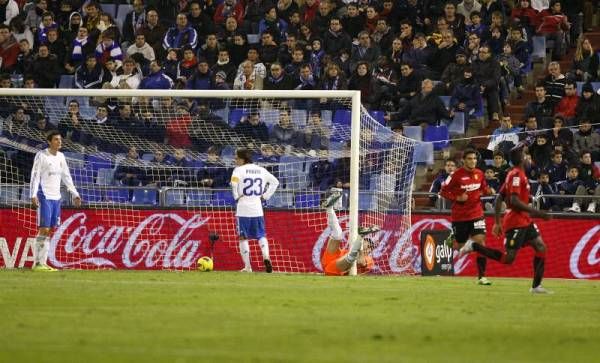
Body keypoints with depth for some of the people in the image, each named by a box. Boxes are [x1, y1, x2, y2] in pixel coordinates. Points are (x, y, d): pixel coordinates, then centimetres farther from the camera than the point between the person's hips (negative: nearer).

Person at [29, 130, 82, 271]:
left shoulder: (60, 157, 14)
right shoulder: (41, 155, -6)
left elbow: (66, 177, 21)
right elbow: (35, 176, -11)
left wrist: (75, 194, 18)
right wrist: (33, 195, -21)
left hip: (56, 197, 7)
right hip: (44, 197, -7)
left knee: (49, 231, 5)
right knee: (44, 230, -11)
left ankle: (43, 262, 7)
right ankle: (37, 263, -9)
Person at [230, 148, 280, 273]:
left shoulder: (239, 170, -6)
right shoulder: (261, 170, 11)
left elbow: (234, 182, -24)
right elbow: (275, 182, 15)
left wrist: (236, 197, -9)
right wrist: (265, 196, 13)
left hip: (243, 208, -4)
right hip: (257, 208, 4)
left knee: (243, 238, 6)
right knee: (261, 235, 11)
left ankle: (247, 266, 5)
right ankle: (266, 257, -14)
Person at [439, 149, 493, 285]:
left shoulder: (479, 174, 3)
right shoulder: (456, 175, -10)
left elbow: (484, 188, 19)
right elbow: (443, 191, -5)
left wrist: (487, 191, -4)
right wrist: (457, 198, -18)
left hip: (476, 214, 3)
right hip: (459, 216, -3)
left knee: (480, 242, -11)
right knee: (459, 245, 4)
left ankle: (481, 276, -9)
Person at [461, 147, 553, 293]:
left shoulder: (515, 174, 14)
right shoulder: (516, 175, -15)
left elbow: (499, 198, 16)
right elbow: (514, 201, -25)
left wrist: (497, 222, 16)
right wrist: (536, 212, -23)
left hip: (524, 221, 10)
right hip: (516, 222, -10)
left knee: (541, 247, 5)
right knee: (507, 258, -10)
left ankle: (536, 286, 5)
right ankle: (474, 246, -1)